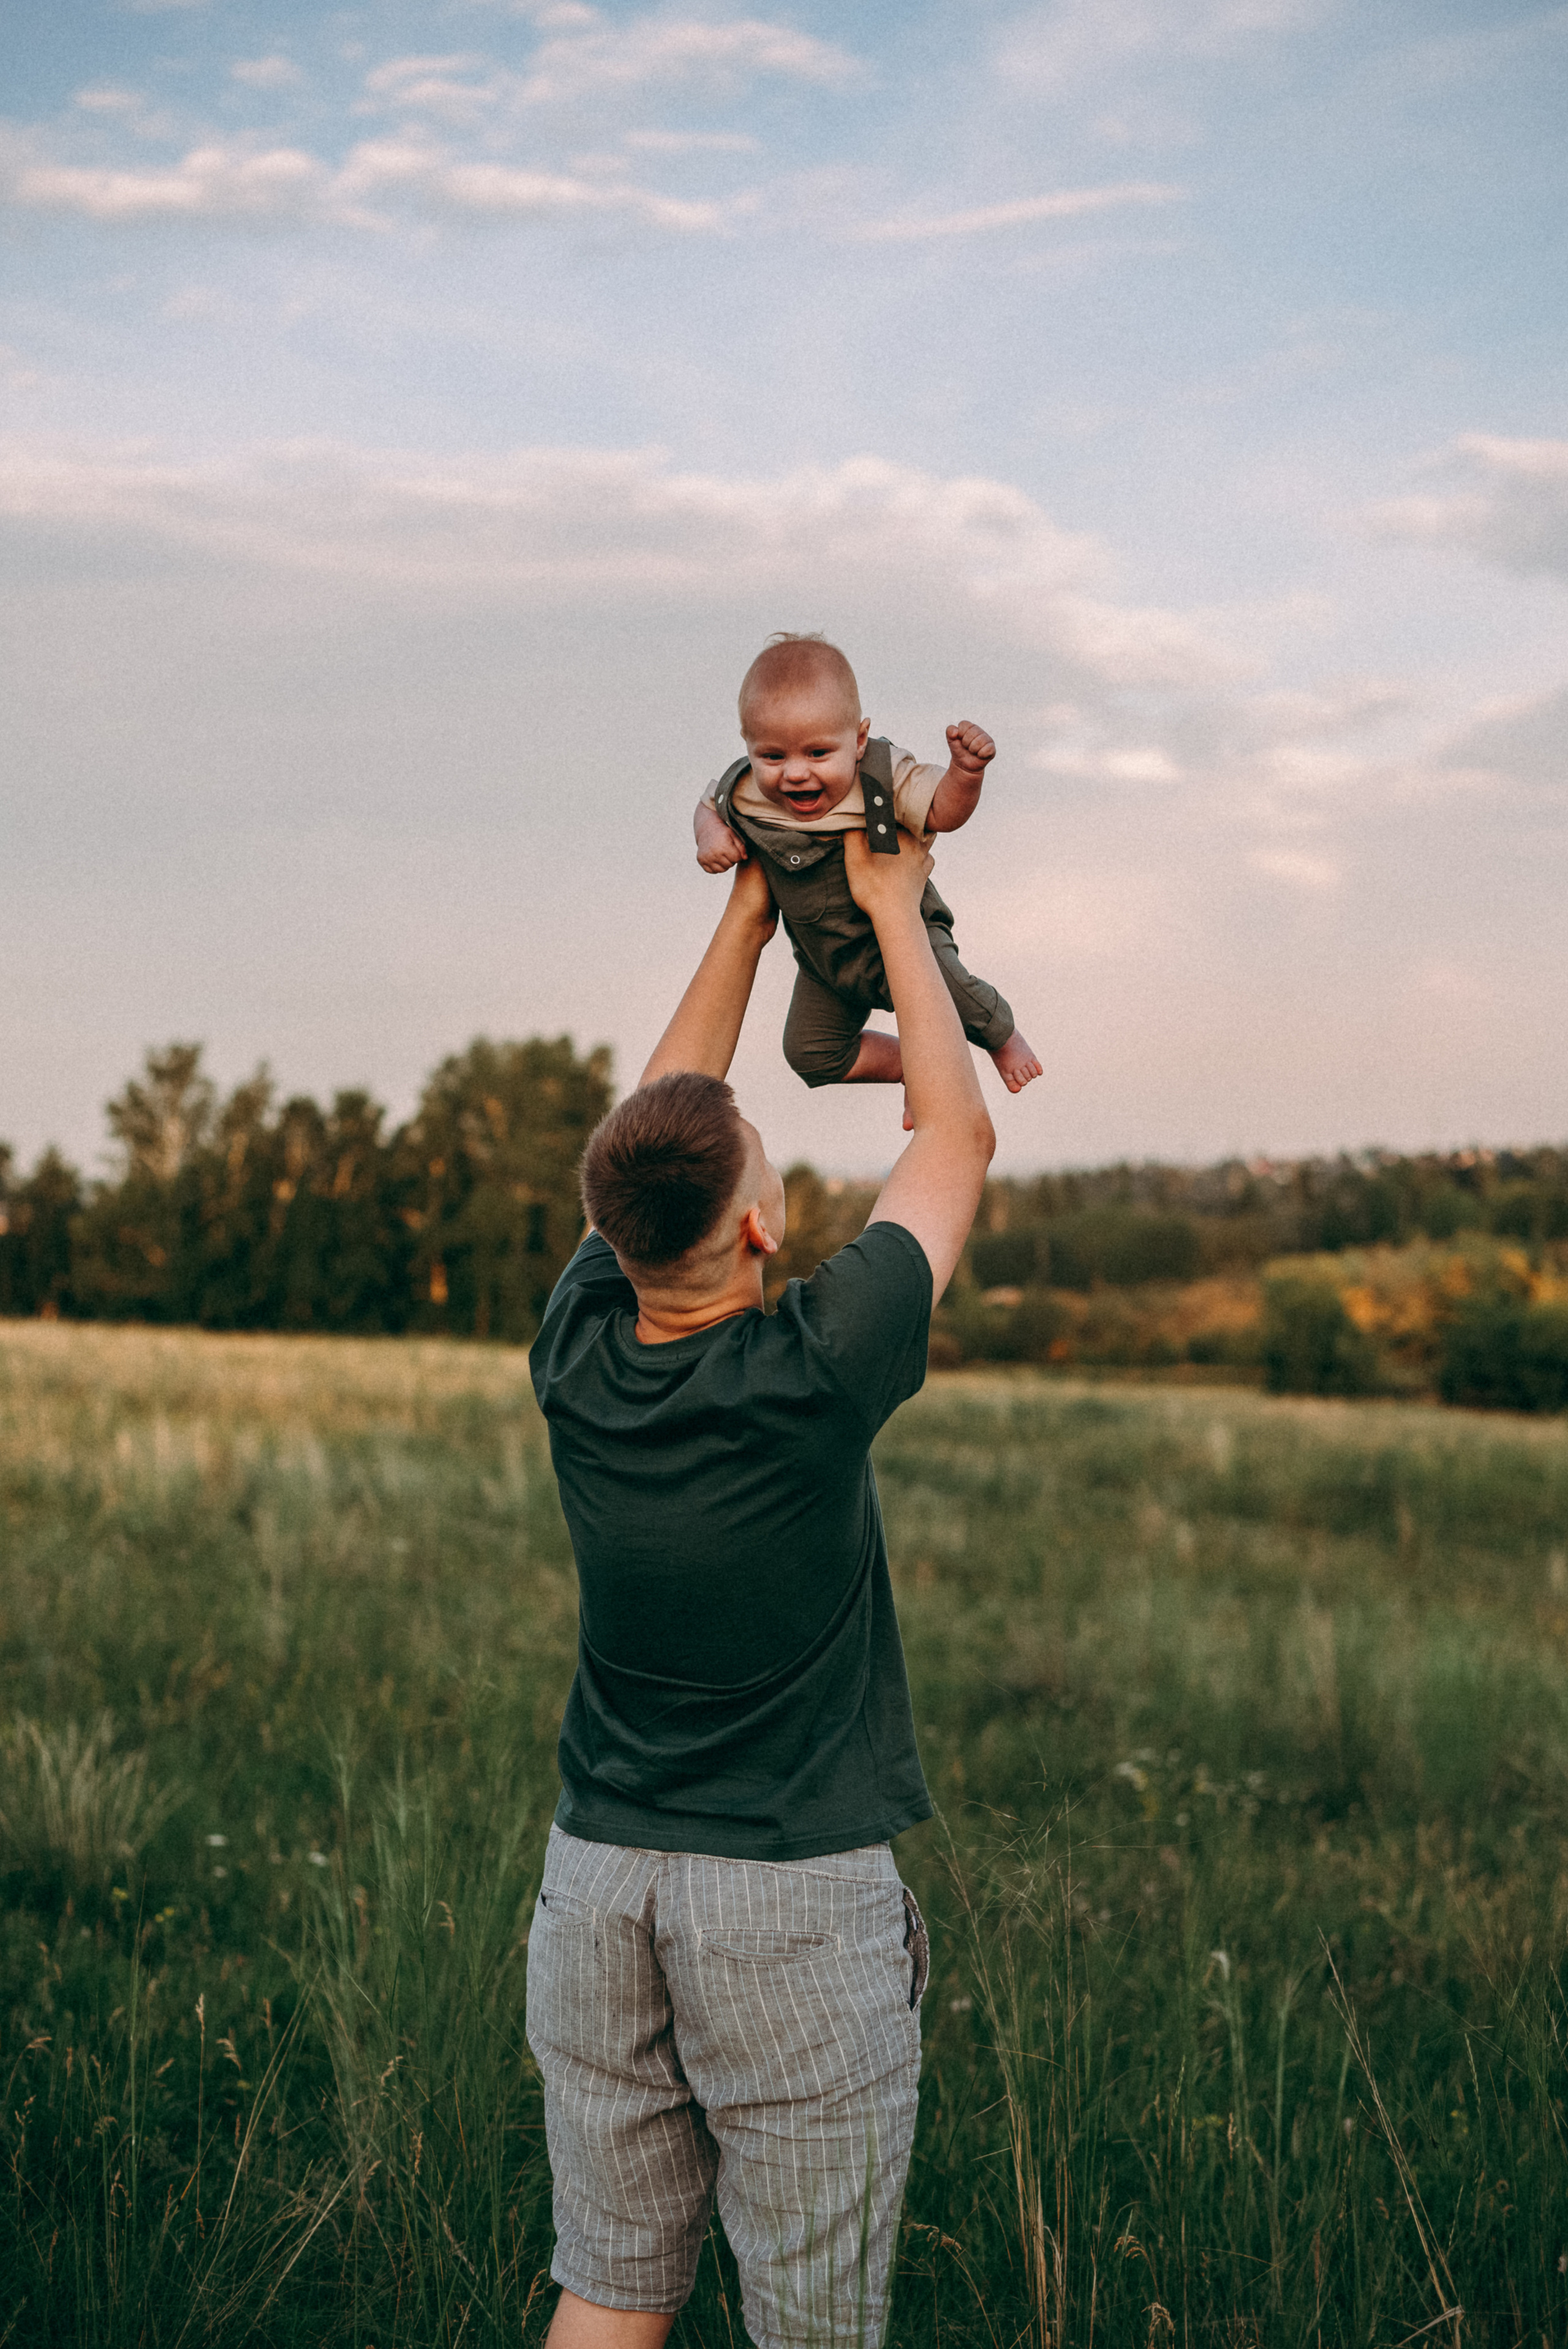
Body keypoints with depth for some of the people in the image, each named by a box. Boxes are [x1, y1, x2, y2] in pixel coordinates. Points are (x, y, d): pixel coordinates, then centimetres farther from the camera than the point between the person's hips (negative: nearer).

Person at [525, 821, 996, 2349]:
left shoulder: (577, 1359, -6)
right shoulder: (813, 1378, -18)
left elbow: (655, 1138, 11)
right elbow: (958, 1138, -4)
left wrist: (748, 911, 17)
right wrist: (891, 904, 7)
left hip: (599, 1876, 5)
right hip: (799, 1895, -5)